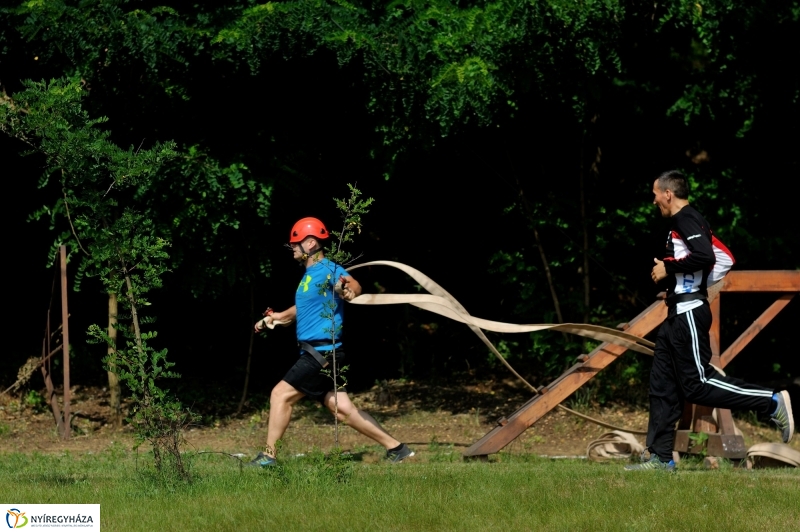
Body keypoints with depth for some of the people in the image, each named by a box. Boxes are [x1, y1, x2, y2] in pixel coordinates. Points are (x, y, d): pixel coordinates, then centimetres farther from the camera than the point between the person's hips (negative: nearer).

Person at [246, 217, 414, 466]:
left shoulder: (328, 269, -11)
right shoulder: (309, 275, 19)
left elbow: (354, 285, -32)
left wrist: (349, 290, -55)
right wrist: (274, 318, 28)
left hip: (322, 351, -9)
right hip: (317, 353, 9)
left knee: (281, 394, -9)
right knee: (342, 408, 5)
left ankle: (269, 456, -4)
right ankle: (396, 448, 5)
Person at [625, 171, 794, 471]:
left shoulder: (685, 219, -12)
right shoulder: (689, 220, 18)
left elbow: (705, 256, -28)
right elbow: (725, 260, 21)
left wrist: (668, 268, -17)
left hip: (689, 314, -11)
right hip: (679, 314, 11)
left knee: (697, 385, -11)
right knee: (662, 387, 8)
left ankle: (773, 402, -8)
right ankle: (661, 458, 8)